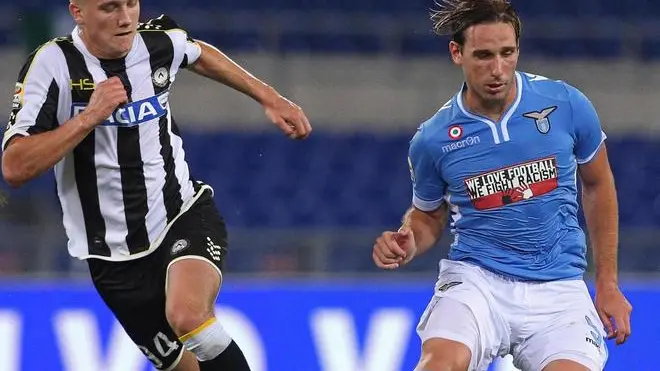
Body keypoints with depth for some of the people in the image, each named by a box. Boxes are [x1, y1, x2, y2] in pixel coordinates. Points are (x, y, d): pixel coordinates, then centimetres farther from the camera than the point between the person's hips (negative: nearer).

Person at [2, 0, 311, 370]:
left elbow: (200, 54, 22)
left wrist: (270, 98, 21)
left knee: (187, 314, -31)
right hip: (117, 254, 0)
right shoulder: (53, 65, -17)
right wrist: (88, 117, -29)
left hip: (186, 214, 1)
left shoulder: (159, 42, -5)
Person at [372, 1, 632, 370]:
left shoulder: (567, 105, -4)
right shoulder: (433, 139, -4)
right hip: (475, 280, -1)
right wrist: (407, 246, -9)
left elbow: (598, 185, 13)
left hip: (557, 288, 1)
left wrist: (608, 283, 14)